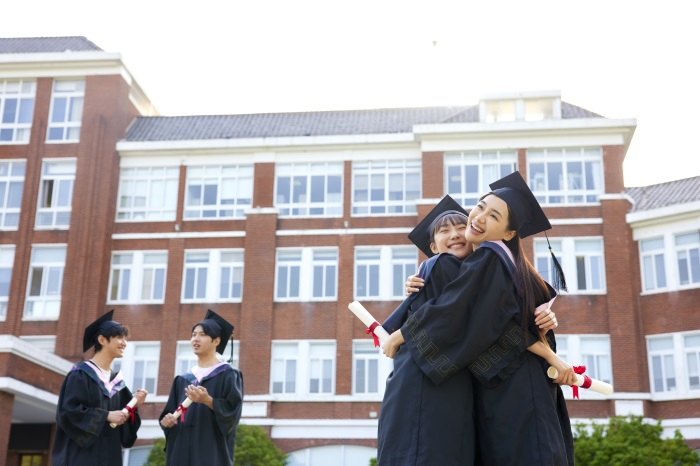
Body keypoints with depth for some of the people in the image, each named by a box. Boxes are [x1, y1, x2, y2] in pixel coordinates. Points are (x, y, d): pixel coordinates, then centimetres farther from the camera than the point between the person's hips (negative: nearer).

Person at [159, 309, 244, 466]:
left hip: (212, 452, -5)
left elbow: (232, 412, -11)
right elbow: (169, 412, 17)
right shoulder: (182, 380, 17)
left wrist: (208, 401, -26)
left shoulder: (228, 375, 0)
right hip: (181, 452, 5)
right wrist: (167, 420, -6)